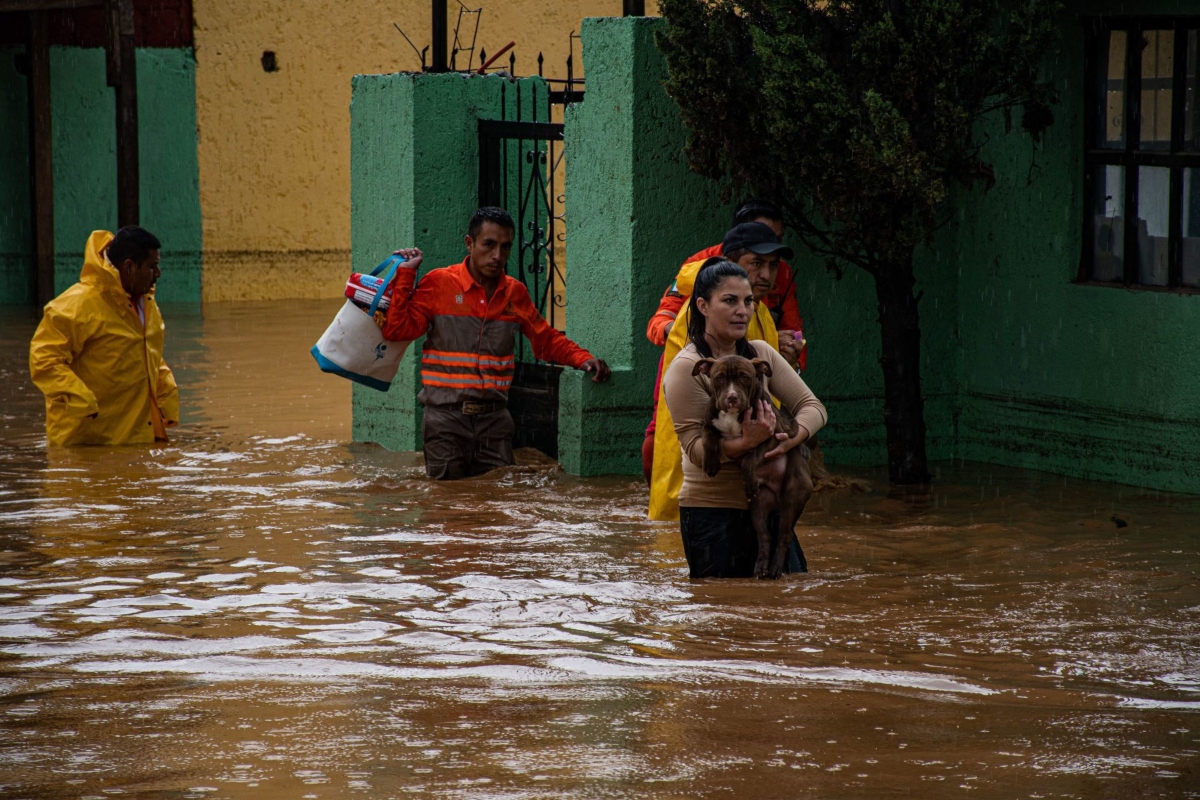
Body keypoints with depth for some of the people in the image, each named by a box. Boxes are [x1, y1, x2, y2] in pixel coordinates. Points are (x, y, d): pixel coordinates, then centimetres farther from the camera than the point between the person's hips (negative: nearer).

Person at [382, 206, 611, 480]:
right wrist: (405, 275, -8)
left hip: (494, 417, 3)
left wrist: (584, 359, 3)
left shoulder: (515, 293, 11)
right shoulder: (438, 284, -1)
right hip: (446, 416, -3)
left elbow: (546, 339, 19)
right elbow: (397, 330, -7)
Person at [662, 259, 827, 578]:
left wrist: (793, 437, -19)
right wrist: (747, 442, -34)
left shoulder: (760, 354, 8)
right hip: (712, 512, -6)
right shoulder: (686, 368, -11)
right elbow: (696, 448, -17)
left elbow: (812, 406, 4)